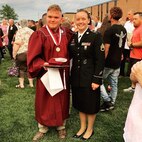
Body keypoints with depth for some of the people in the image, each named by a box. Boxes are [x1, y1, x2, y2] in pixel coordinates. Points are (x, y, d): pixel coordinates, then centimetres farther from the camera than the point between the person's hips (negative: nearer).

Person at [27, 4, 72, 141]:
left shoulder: (66, 33, 3)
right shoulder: (39, 34, -10)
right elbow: (33, 57, -13)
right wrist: (43, 65, -28)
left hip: (62, 74, 4)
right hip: (46, 74, -3)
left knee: (62, 100, 14)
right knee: (45, 102, 9)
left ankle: (61, 126, 34)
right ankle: (43, 128, 30)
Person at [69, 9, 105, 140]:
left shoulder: (96, 37, -10)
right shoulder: (72, 37, 6)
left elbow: (100, 60, -13)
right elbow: (70, 56, 10)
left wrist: (97, 79, -16)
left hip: (89, 77, -5)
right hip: (76, 77, 5)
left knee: (90, 104, 9)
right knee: (79, 103, 16)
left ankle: (90, 129, 30)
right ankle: (82, 127, 36)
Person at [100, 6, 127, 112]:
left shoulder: (110, 30, -19)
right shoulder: (124, 30, 5)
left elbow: (106, 49, -19)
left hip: (108, 62, -7)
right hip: (118, 62, 7)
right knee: (114, 84, 14)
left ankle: (107, 101, 4)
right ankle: (111, 103, 24)